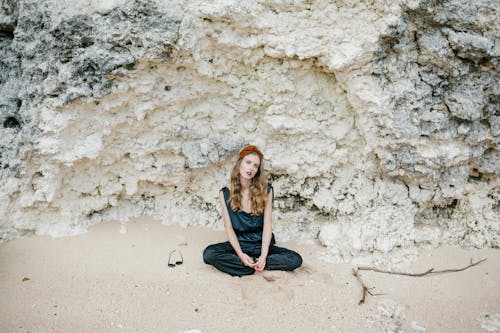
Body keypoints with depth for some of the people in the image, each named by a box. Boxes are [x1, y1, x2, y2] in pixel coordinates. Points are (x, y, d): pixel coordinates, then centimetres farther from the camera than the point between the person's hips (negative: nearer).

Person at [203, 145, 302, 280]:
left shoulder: (266, 190, -3)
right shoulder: (225, 193, -3)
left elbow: (267, 225, -7)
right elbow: (228, 227, -5)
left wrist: (264, 255, -20)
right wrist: (240, 254, -20)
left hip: (261, 245, 0)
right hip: (238, 244, 0)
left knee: (296, 259, -22)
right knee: (209, 254, -29)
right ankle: (260, 270, -24)